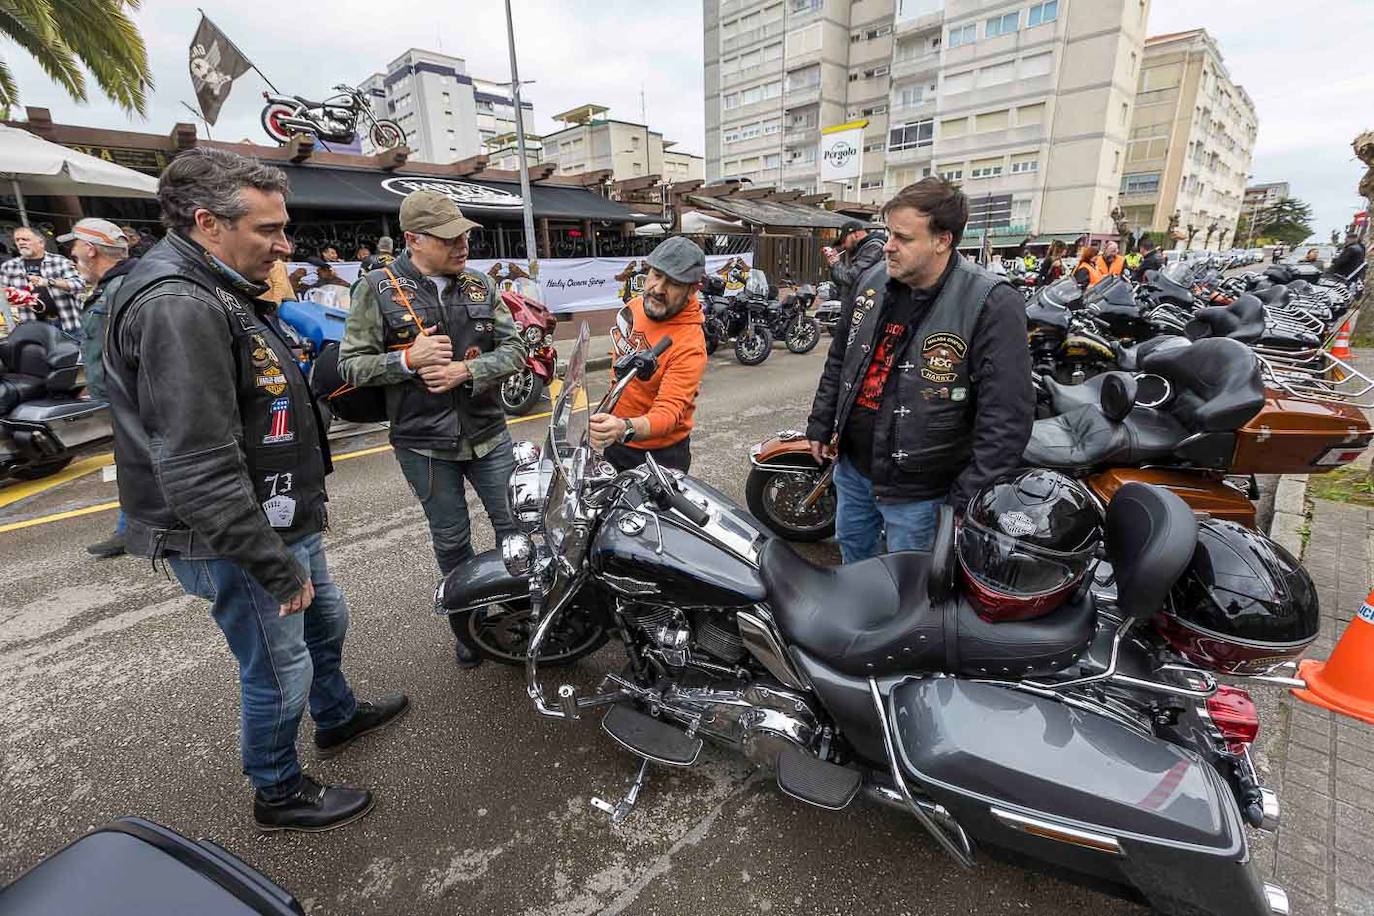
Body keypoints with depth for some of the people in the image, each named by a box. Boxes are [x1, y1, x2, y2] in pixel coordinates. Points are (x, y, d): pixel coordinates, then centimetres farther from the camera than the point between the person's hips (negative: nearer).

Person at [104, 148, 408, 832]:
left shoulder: (218, 294, 11)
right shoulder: (177, 307, -24)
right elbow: (199, 474, -30)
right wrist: (275, 568, -23)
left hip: (283, 519, 10)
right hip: (237, 543, -10)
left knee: (326, 622, 27)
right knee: (279, 675, 8)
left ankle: (337, 717, 51)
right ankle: (279, 794, 33)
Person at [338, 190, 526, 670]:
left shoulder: (481, 285, 3)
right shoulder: (377, 288, -4)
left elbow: (513, 348, -1)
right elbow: (351, 364, -4)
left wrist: (465, 370, -17)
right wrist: (408, 359, -21)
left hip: (487, 433, 2)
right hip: (424, 443, -2)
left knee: (518, 526, 9)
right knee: (452, 544, 13)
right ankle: (467, 628, 34)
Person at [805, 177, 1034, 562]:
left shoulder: (992, 304, -20)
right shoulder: (873, 281, -1)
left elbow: (1007, 418, -21)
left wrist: (967, 501, -20)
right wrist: (820, 426, 13)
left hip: (917, 489, -6)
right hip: (851, 465, 6)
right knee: (852, 551, 28)